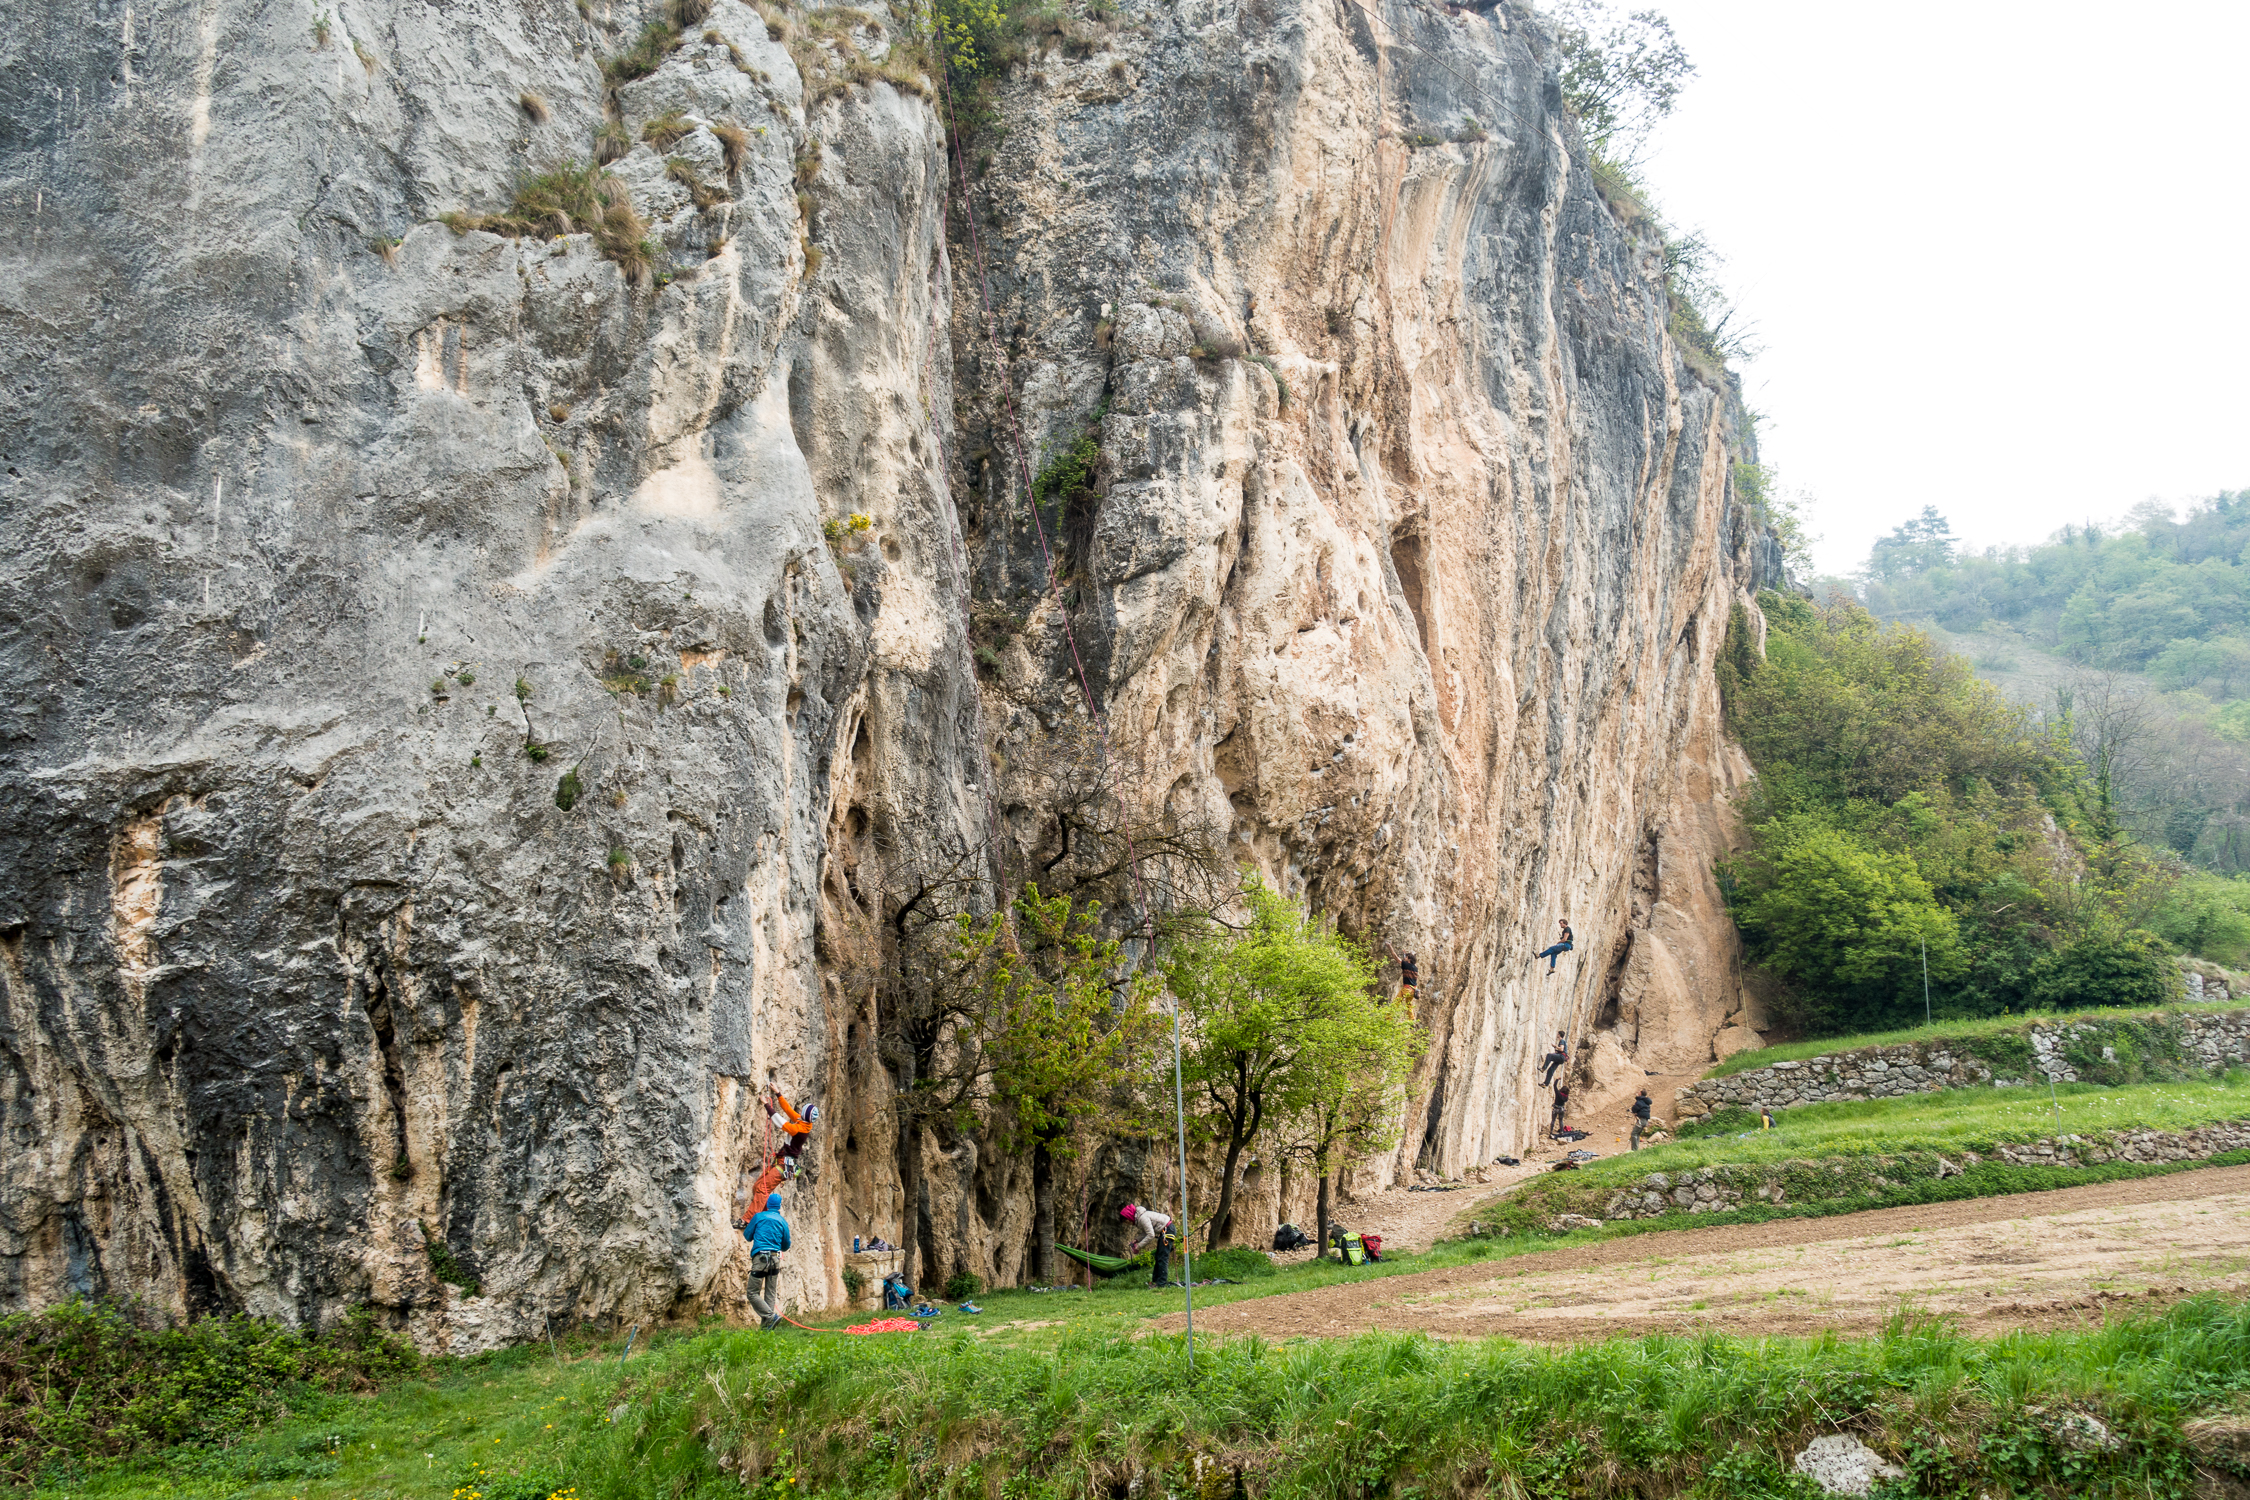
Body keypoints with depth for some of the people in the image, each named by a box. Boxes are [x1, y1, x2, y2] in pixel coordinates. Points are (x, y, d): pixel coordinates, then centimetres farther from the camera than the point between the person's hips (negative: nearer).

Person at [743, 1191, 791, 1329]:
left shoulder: (759, 1217, 3)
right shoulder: (783, 1222, 10)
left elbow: (747, 1235, 11)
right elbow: (786, 1246, 16)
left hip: (760, 1257, -4)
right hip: (775, 1259, 4)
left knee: (753, 1293, -2)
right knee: (771, 1293, 10)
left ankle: (771, 1316, -16)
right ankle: (766, 1324, 3)